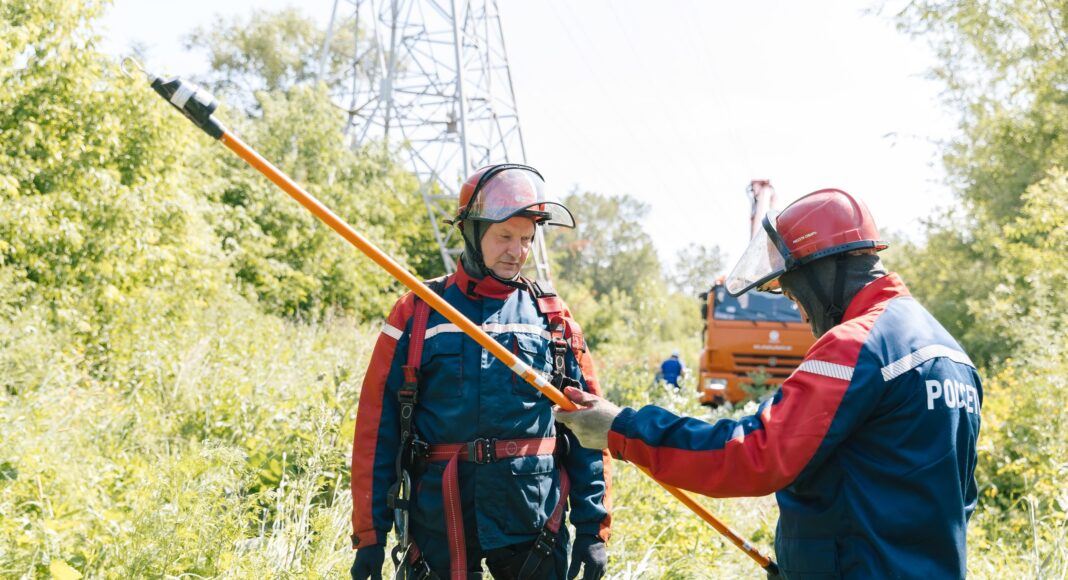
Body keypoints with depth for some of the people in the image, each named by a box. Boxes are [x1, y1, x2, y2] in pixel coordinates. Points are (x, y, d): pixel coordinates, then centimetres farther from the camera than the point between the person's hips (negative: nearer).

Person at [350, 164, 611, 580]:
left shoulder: (552, 317, 6)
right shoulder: (416, 314, 2)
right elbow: (376, 428, 1)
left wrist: (593, 529, 2)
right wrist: (370, 534, -1)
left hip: (533, 524, 1)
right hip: (439, 525, -1)